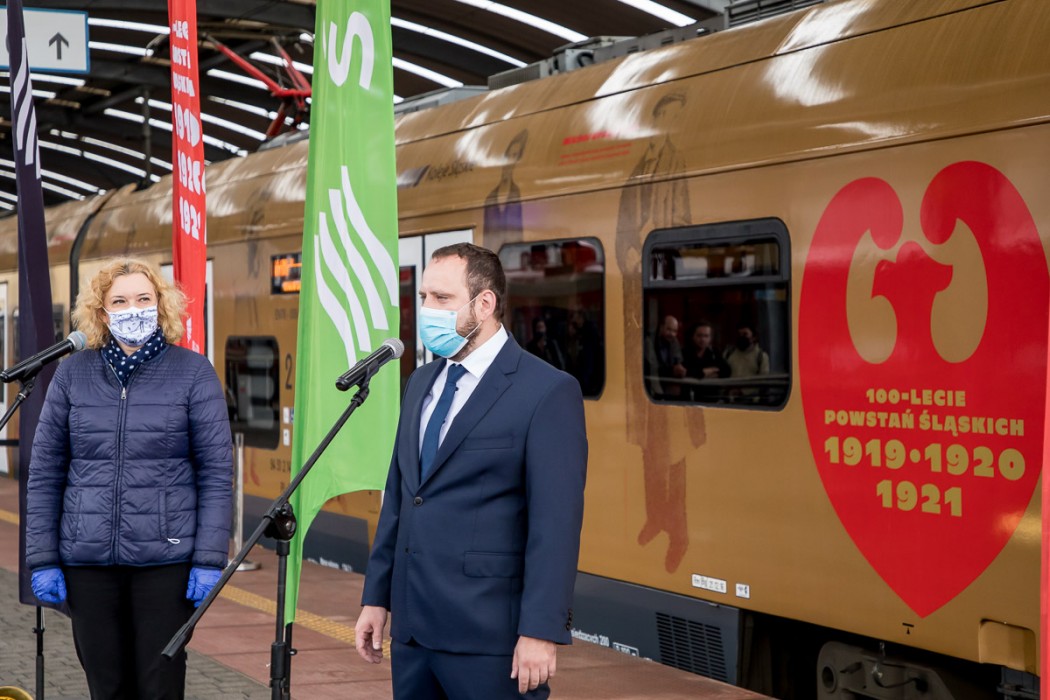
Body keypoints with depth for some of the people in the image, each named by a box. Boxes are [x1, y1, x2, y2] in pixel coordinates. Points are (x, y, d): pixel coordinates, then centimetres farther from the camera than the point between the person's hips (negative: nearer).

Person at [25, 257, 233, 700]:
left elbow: (216, 473, -2)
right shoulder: (73, 373, 6)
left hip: (165, 558, -2)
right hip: (87, 560, 2)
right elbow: (44, 472, 8)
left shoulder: (193, 372, 0)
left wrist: (209, 560, -8)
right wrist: (42, 559, 3)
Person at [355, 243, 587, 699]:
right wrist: (376, 596, 14)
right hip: (412, 628, 7)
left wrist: (541, 630, -18)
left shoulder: (547, 392, -10)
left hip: (488, 637, -7)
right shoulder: (421, 383, 14)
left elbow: (556, 522, -14)